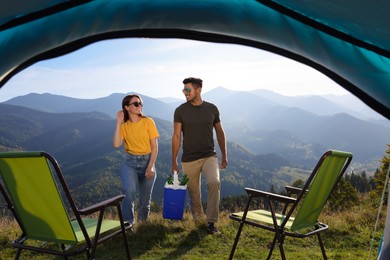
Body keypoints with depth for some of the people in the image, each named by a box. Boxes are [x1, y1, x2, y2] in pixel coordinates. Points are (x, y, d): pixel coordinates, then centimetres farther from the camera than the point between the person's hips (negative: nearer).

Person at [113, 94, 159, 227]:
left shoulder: (148, 121, -4)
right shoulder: (124, 125, 1)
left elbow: (155, 146, -5)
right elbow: (116, 144, -14)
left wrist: (150, 166, -12)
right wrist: (119, 122, -11)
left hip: (147, 161, 0)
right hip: (130, 162, 0)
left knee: (145, 199, 8)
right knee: (129, 190, -27)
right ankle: (128, 222, -9)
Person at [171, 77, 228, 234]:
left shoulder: (212, 109, 1)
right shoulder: (180, 111, -2)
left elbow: (219, 132, 11)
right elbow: (176, 136, -1)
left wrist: (224, 156, 12)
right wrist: (174, 162, -4)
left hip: (209, 156, 0)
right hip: (189, 159, 0)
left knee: (214, 183, -25)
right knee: (194, 194, 6)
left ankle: (211, 222, -14)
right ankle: (198, 222, 27)